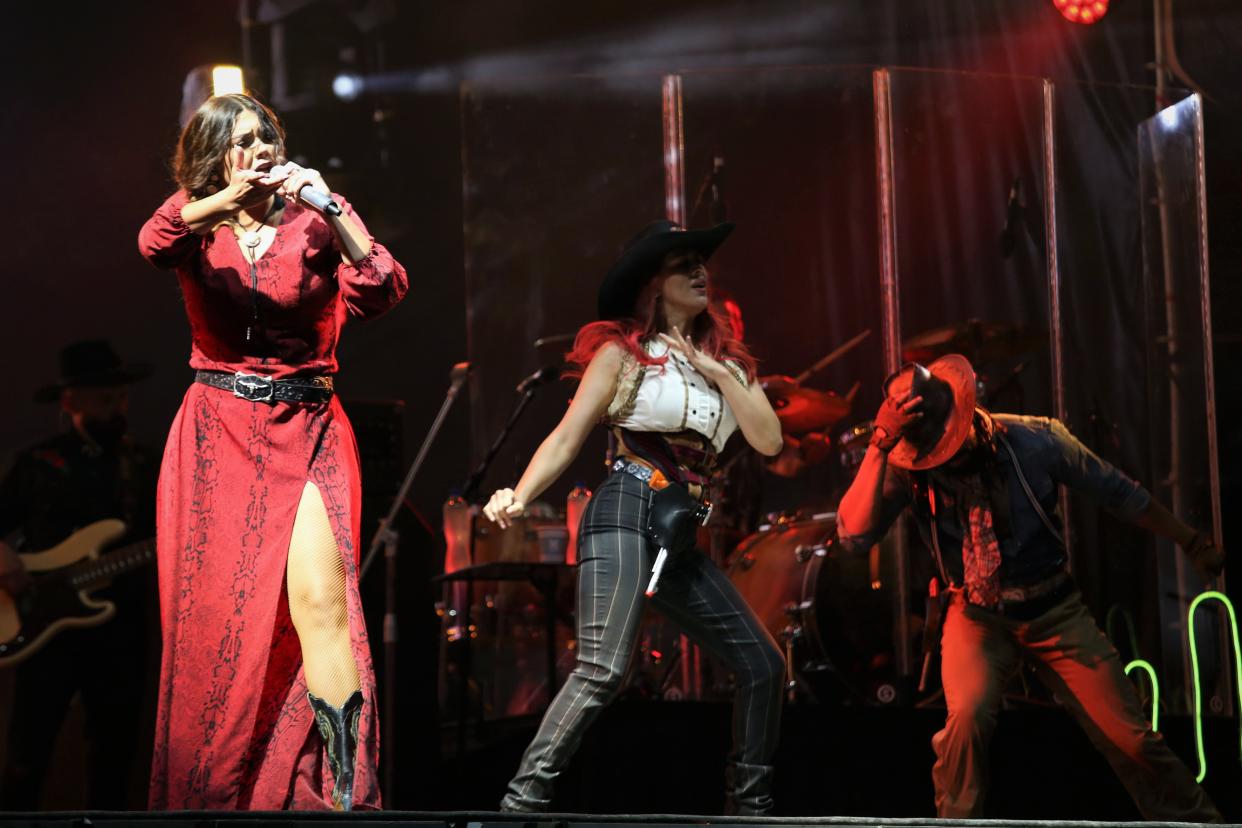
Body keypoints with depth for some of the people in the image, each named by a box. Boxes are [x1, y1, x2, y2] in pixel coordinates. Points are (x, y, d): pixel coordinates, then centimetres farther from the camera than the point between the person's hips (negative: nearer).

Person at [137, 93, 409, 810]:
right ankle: (214, 792, 12)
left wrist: (330, 213, -24)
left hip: (304, 429, -2)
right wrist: (235, 195, -31)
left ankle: (348, 793, -20)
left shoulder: (316, 221, 4)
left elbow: (382, 293, -12)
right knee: (214, 615, 1)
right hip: (217, 434, 2)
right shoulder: (197, 225, 7)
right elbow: (154, 243, -17)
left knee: (319, 596, -19)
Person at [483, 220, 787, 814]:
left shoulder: (726, 360, 19)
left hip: (681, 538, 7)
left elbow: (768, 440, 8)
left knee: (762, 664, 4)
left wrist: (718, 375, 0)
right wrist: (519, 496, -19)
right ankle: (523, 800, -23)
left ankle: (750, 802, 16)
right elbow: (567, 438, -4)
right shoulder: (624, 352, 3)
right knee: (603, 670, -23)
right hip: (625, 514, -6)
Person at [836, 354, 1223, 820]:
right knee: (967, 716, -29)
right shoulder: (906, 466, -15)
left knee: (1132, 739, -2)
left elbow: (1118, 492, 0)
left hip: (1056, 612, 1)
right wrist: (879, 443, -35)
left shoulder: (1036, 440, -14)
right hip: (978, 616, -1)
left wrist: (1192, 543, 8)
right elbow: (853, 537, -29)